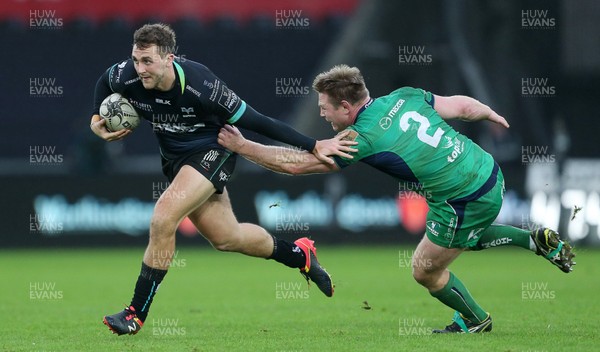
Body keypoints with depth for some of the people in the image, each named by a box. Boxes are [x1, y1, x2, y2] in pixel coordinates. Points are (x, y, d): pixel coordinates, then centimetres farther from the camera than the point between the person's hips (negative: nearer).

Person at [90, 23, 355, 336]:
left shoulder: (201, 86, -33)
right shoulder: (127, 77, -21)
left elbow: (254, 121, -23)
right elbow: (104, 81, 7)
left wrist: (314, 145, -21)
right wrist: (96, 119, -8)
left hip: (211, 152, -6)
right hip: (173, 157, 6)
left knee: (163, 219, -25)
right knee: (226, 238, 13)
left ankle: (137, 313, -14)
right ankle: (300, 255, 40)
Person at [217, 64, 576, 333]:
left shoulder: (362, 139, -17)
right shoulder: (404, 96, 1)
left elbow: (294, 163, -12)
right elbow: (461, 106, 9)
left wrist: (241, 146, -4)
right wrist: (491, 114, 31)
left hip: (464, 201, -8)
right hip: (490, 173, 8)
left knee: (425, 270, 15)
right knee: (462, 236, 36)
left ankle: (476, 320, 34)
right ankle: (538, 240, 25)